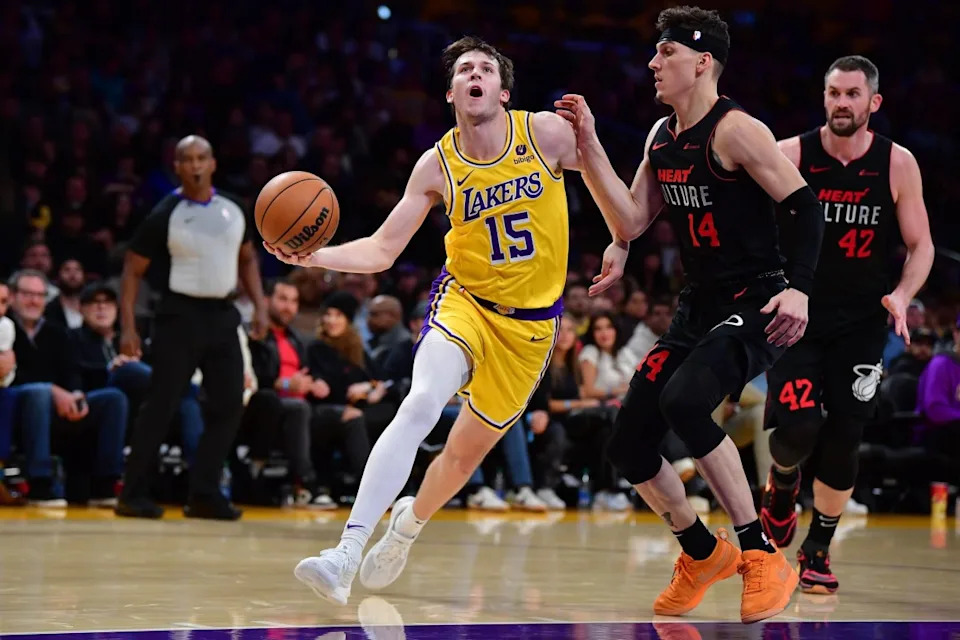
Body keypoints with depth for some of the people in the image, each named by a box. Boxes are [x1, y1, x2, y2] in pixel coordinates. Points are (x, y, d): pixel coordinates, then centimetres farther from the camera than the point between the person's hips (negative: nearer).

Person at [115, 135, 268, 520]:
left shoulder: (233, 211, 6)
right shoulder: (165, 215, -7)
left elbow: (247, 260, 20)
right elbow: (133, 270, -4)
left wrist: (260, 305, 6)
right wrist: (128, 328, -11)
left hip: (222, 314, 5)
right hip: (180, 314, -5)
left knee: (229, 405, 1)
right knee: (161, 406, -7)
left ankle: (203, 494, 8)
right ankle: (133, 494, 1)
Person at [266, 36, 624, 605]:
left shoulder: (548, 133, -10)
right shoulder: (437, 166, -8)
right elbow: (381, 250, -7)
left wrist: (618, 247, 4)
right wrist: (318, 257, -22)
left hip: (532, 322, 1)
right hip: (465, 300, -1)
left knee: (469, 450, 10)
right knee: (420, 405, -28)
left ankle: (410, 524, 43)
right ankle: (346, 555, -32)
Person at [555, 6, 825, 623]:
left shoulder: (736, 130, -14)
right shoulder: (661, 137, 10)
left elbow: (808, 206, -15)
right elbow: (630, 223, 7)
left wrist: (800, 289, -28)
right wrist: (588, 144, 0)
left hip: (756, 306, -8)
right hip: (698, 309, 8)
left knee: (683, 400, -34)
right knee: (629, 450, 5)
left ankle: (764, 557, -22)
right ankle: (703, 554, 29)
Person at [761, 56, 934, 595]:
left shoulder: (898, 164, -5)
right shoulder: (789, 156, -7)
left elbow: (922, 245, 2)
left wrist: (903, 294, -15)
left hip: (863, 323, 1)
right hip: (797, 316, -1)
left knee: (844, 438, -1)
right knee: (798, 428, -17)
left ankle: (819, 549, 19)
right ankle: (783, 483, 20)